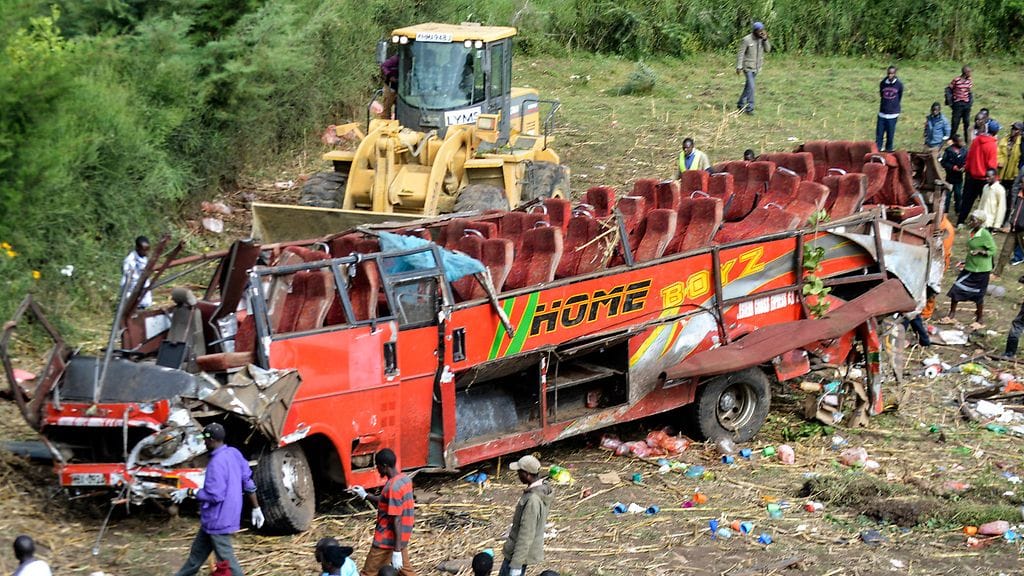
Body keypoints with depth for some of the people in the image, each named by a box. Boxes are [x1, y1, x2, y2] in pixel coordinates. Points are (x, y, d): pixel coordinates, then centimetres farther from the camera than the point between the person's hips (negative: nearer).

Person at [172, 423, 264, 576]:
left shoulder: (217, 463, -25)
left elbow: (214, 495, -26)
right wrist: (256, 508, 17)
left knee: (225, 559, -2)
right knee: (197, 552, 22)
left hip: (218, 520, -10)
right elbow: (248, 483, 10)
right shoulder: (234, 453, 4)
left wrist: (188, 492, -15)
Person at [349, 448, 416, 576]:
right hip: (402, 538, 9)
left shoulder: (393, 487, -24)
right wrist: (365, 495, 19)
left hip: (387, 540, -9)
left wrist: (397, 551, -25)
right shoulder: (404, 479, 4)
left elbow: (396, 520, -25)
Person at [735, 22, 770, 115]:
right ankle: (749, 108, -12)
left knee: (748, 86, 16)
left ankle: (741, 104, 29)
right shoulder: (746, 40, -16)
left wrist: (765, 39, -16)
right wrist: (739, 67, -18)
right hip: (748, 67, -6)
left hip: (757, 68, 6)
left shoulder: (762, 39, 1)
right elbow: (740, 54, -14)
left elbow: (767, 50, -4)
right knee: (751, 87, -15)